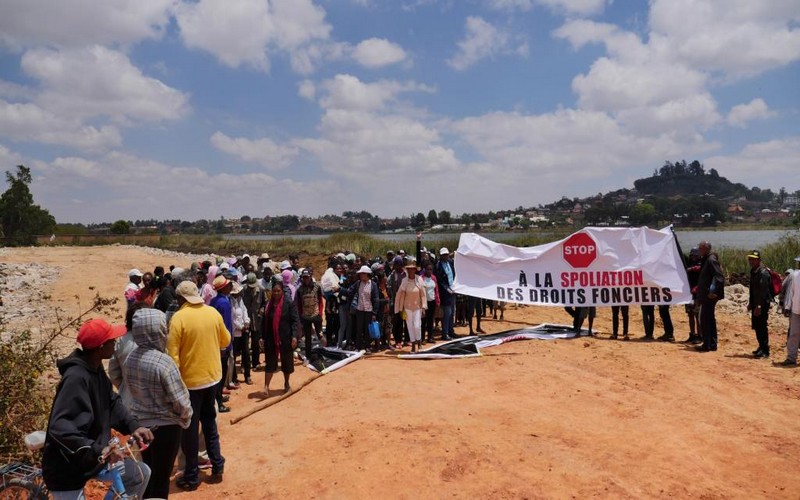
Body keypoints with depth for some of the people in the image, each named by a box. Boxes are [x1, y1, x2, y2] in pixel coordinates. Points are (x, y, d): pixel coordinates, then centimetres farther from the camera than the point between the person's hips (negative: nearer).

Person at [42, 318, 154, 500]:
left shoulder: (95, 368, -1)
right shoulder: (76, 378, -30)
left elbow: (112, 401, 8)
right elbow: (59, 427, -36)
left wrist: (133, 425, -6)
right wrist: (97, 449, -43)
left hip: (93, 456, 9)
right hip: (67, 470, -8)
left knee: (139, 473, 9)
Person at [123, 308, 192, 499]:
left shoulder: (130, 359, -5)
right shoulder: (164, 362, -26)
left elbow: (132, 390, 7)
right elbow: (180, 402, -22)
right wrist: (186, 419, -2)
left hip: (140, 423, 6)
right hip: (165, 426, -6)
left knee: (148, 471, 24)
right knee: (161, 476, 10)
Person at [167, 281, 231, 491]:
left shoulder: (179, 318, -16)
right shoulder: (213, 313, -2)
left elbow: (172, 354, -17)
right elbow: (225, 341, 11)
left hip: (190, 379, -5)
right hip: (212, 375, 5)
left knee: (189, 428, 8)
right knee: (209, 421, 21)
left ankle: (191, 476, 17)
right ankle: (217, 466, 24)